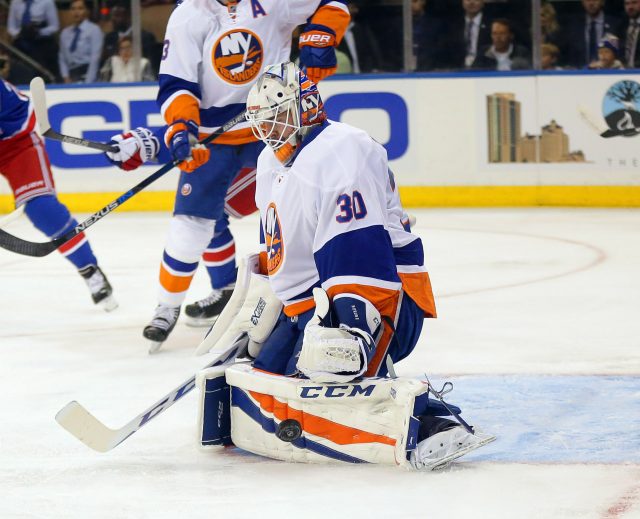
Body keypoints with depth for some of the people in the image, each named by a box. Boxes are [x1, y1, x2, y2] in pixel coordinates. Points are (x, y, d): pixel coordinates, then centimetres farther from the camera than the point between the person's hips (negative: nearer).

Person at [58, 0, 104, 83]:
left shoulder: (94, 30, -3)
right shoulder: (65, 33, 13)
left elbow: (94, 59, -9)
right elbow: (62, 58, 15)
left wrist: (88, 83, -15)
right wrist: (66, 78, 0)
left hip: (88, 72, -4)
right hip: (72, 74, 4)